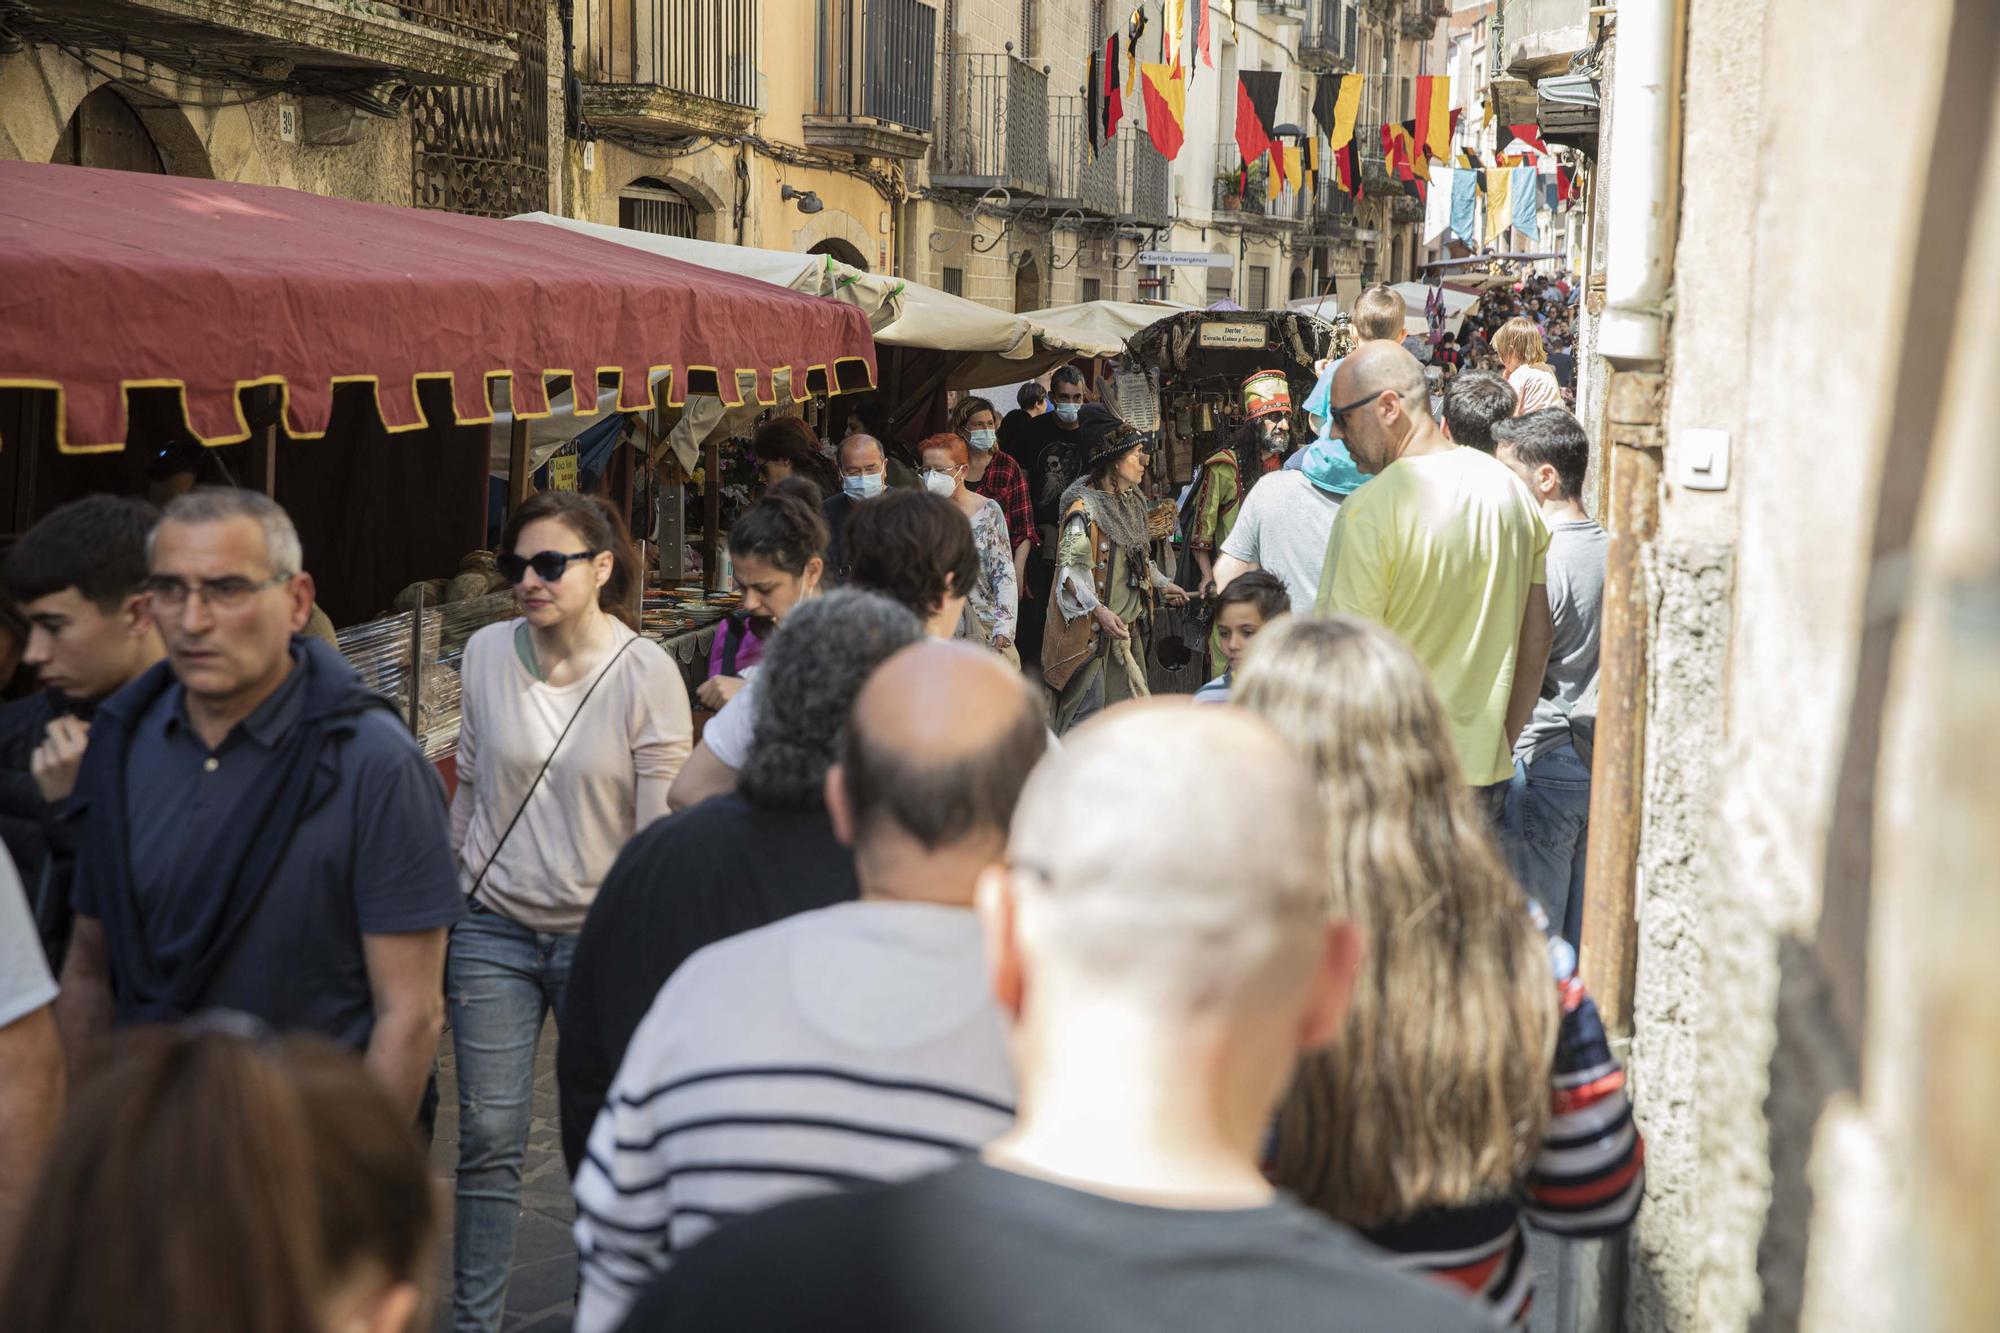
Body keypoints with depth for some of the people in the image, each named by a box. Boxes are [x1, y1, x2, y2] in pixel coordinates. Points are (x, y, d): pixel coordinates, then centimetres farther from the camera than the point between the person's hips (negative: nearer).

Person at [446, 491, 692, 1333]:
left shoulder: (647, 675, -13)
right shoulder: (488, 653, -2)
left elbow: (663, 829, -11)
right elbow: (468, 790, 9)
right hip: (494, 926, 3)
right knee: (487, 1137, 5)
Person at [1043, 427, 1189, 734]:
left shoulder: (1132, 501, 12)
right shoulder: (1085, 505, -16)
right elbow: (1070, 565, -21)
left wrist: (1162, 583, 16)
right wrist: (1099, 611, -29)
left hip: (1126, 621, 9)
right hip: (1092, 626, -9)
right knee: (1089, 706, -7)